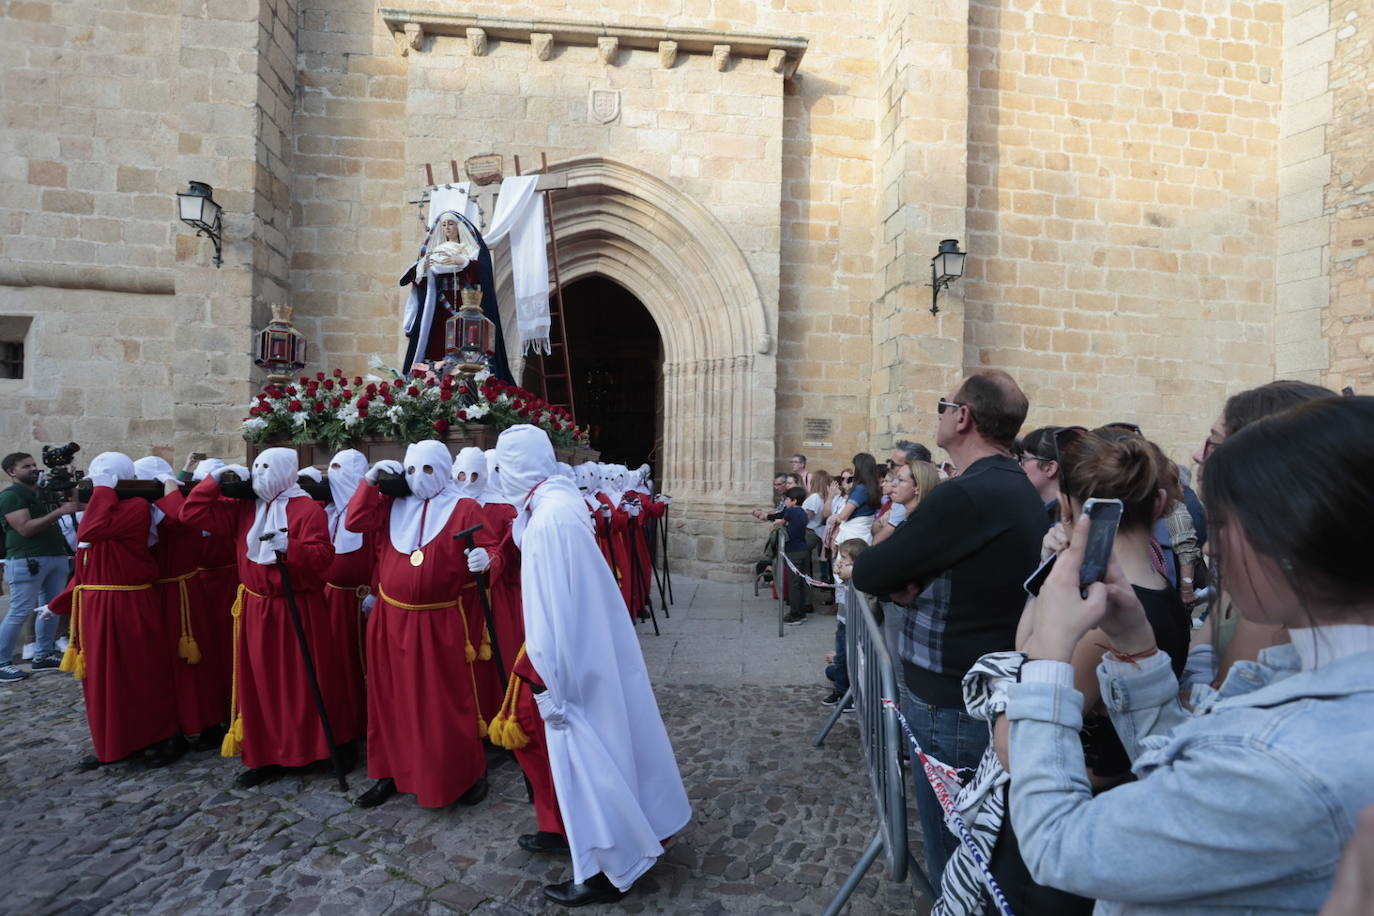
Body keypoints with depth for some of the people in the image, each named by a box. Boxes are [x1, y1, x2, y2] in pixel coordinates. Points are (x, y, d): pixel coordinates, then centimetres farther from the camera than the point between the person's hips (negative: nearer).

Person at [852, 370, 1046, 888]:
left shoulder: (967, 496, -26)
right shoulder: (1019, 489, 7)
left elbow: (867, 574, -20)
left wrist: (901, 582, 1)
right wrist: (910, 581, -9)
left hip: (951, 702, -9)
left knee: (951, 853, 9)